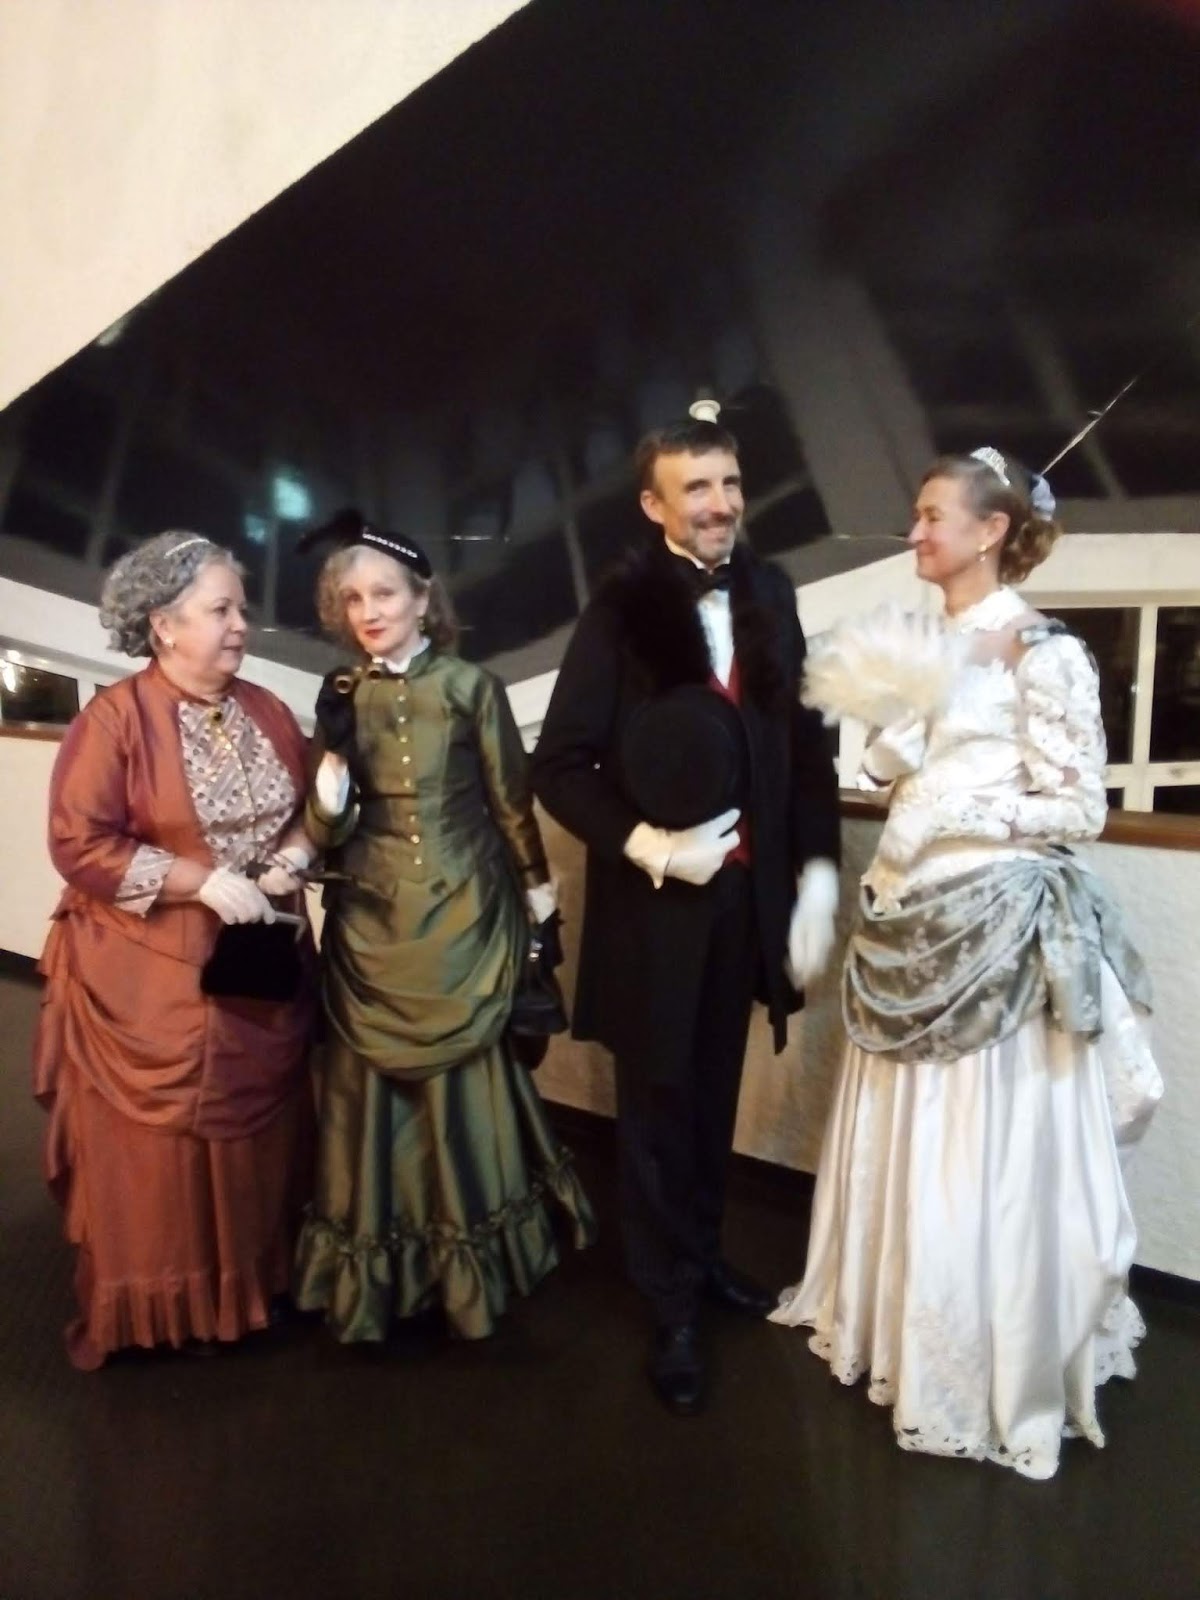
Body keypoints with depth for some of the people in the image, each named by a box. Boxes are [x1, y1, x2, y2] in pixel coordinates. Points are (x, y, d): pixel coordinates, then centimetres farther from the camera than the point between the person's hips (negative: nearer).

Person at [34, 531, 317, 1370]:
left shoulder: (268, 711, 5)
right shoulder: (114, 717, -12)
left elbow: (310, 809, 14)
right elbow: (80, 845, -16)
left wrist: (295, 853, -9)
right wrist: (206, 880, -21)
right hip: (150, 981, -5)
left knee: (259, 1134, 15)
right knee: (155, 1149, 6)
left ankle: (256, 1280, 34)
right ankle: (148, 1309, 25)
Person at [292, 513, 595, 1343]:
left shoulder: (472, 686, -5)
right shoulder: (343, 697, 3)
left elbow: (512, 800, 1)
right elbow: (327, 830, 1)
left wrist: (539, 897, 4)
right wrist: (334, 753, -16)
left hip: (464, 913, -2)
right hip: (373, 922, 2)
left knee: (462, 1077, 10)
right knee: (376, 1083, 8)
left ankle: (470, 1263, 29)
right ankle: (377, 1271, 24)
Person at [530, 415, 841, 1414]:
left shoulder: (768, 594, 1)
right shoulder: (622, 610, -12)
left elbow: (806, 740, 4)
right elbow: (559, 765, -12)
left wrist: (817, 871, -2)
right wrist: (648, 846, -21)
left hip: (748, 892, 4)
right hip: (655, 901, -4)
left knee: (715, 1096, 20)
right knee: (658, 1107, 12)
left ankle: (703, 1254, 42)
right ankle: (674, 1309, 30)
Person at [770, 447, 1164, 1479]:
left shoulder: (1046, 653, -11)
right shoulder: (920, 644, 10)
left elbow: (1081, 809, -12)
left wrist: (959, 812, -18)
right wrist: (893, 728, -5)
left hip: (1001, 927, -7)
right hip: (916, 921, 7)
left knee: (989, 1158, 1)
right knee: (906, 1144, 17)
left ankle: (1001, 1369, 20)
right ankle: (896, 1326, 36)